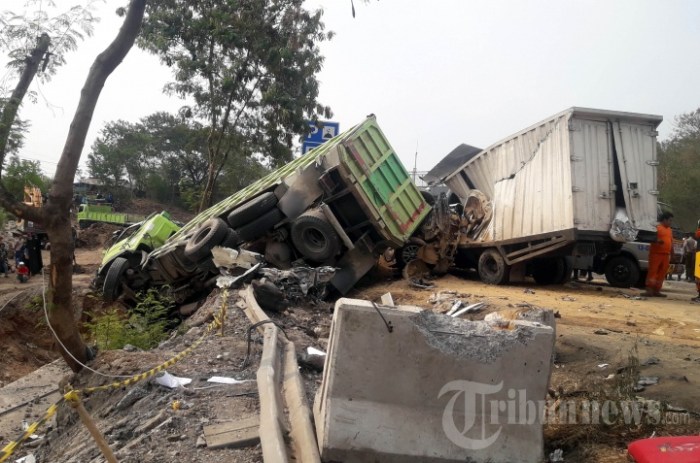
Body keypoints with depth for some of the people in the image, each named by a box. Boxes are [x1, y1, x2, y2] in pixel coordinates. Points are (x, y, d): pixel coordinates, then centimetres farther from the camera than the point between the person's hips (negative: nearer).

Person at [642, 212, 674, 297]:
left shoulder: (669, 230, 20)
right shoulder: (656, 227, -3)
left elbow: (671, 242, 23)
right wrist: (657, 241, -29)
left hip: (666, 254, 7)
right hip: (656, 253, -7)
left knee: (662, 273, 5)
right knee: (652, 271, -8)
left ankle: (657, 290, 10)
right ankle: (649, 290, -9)